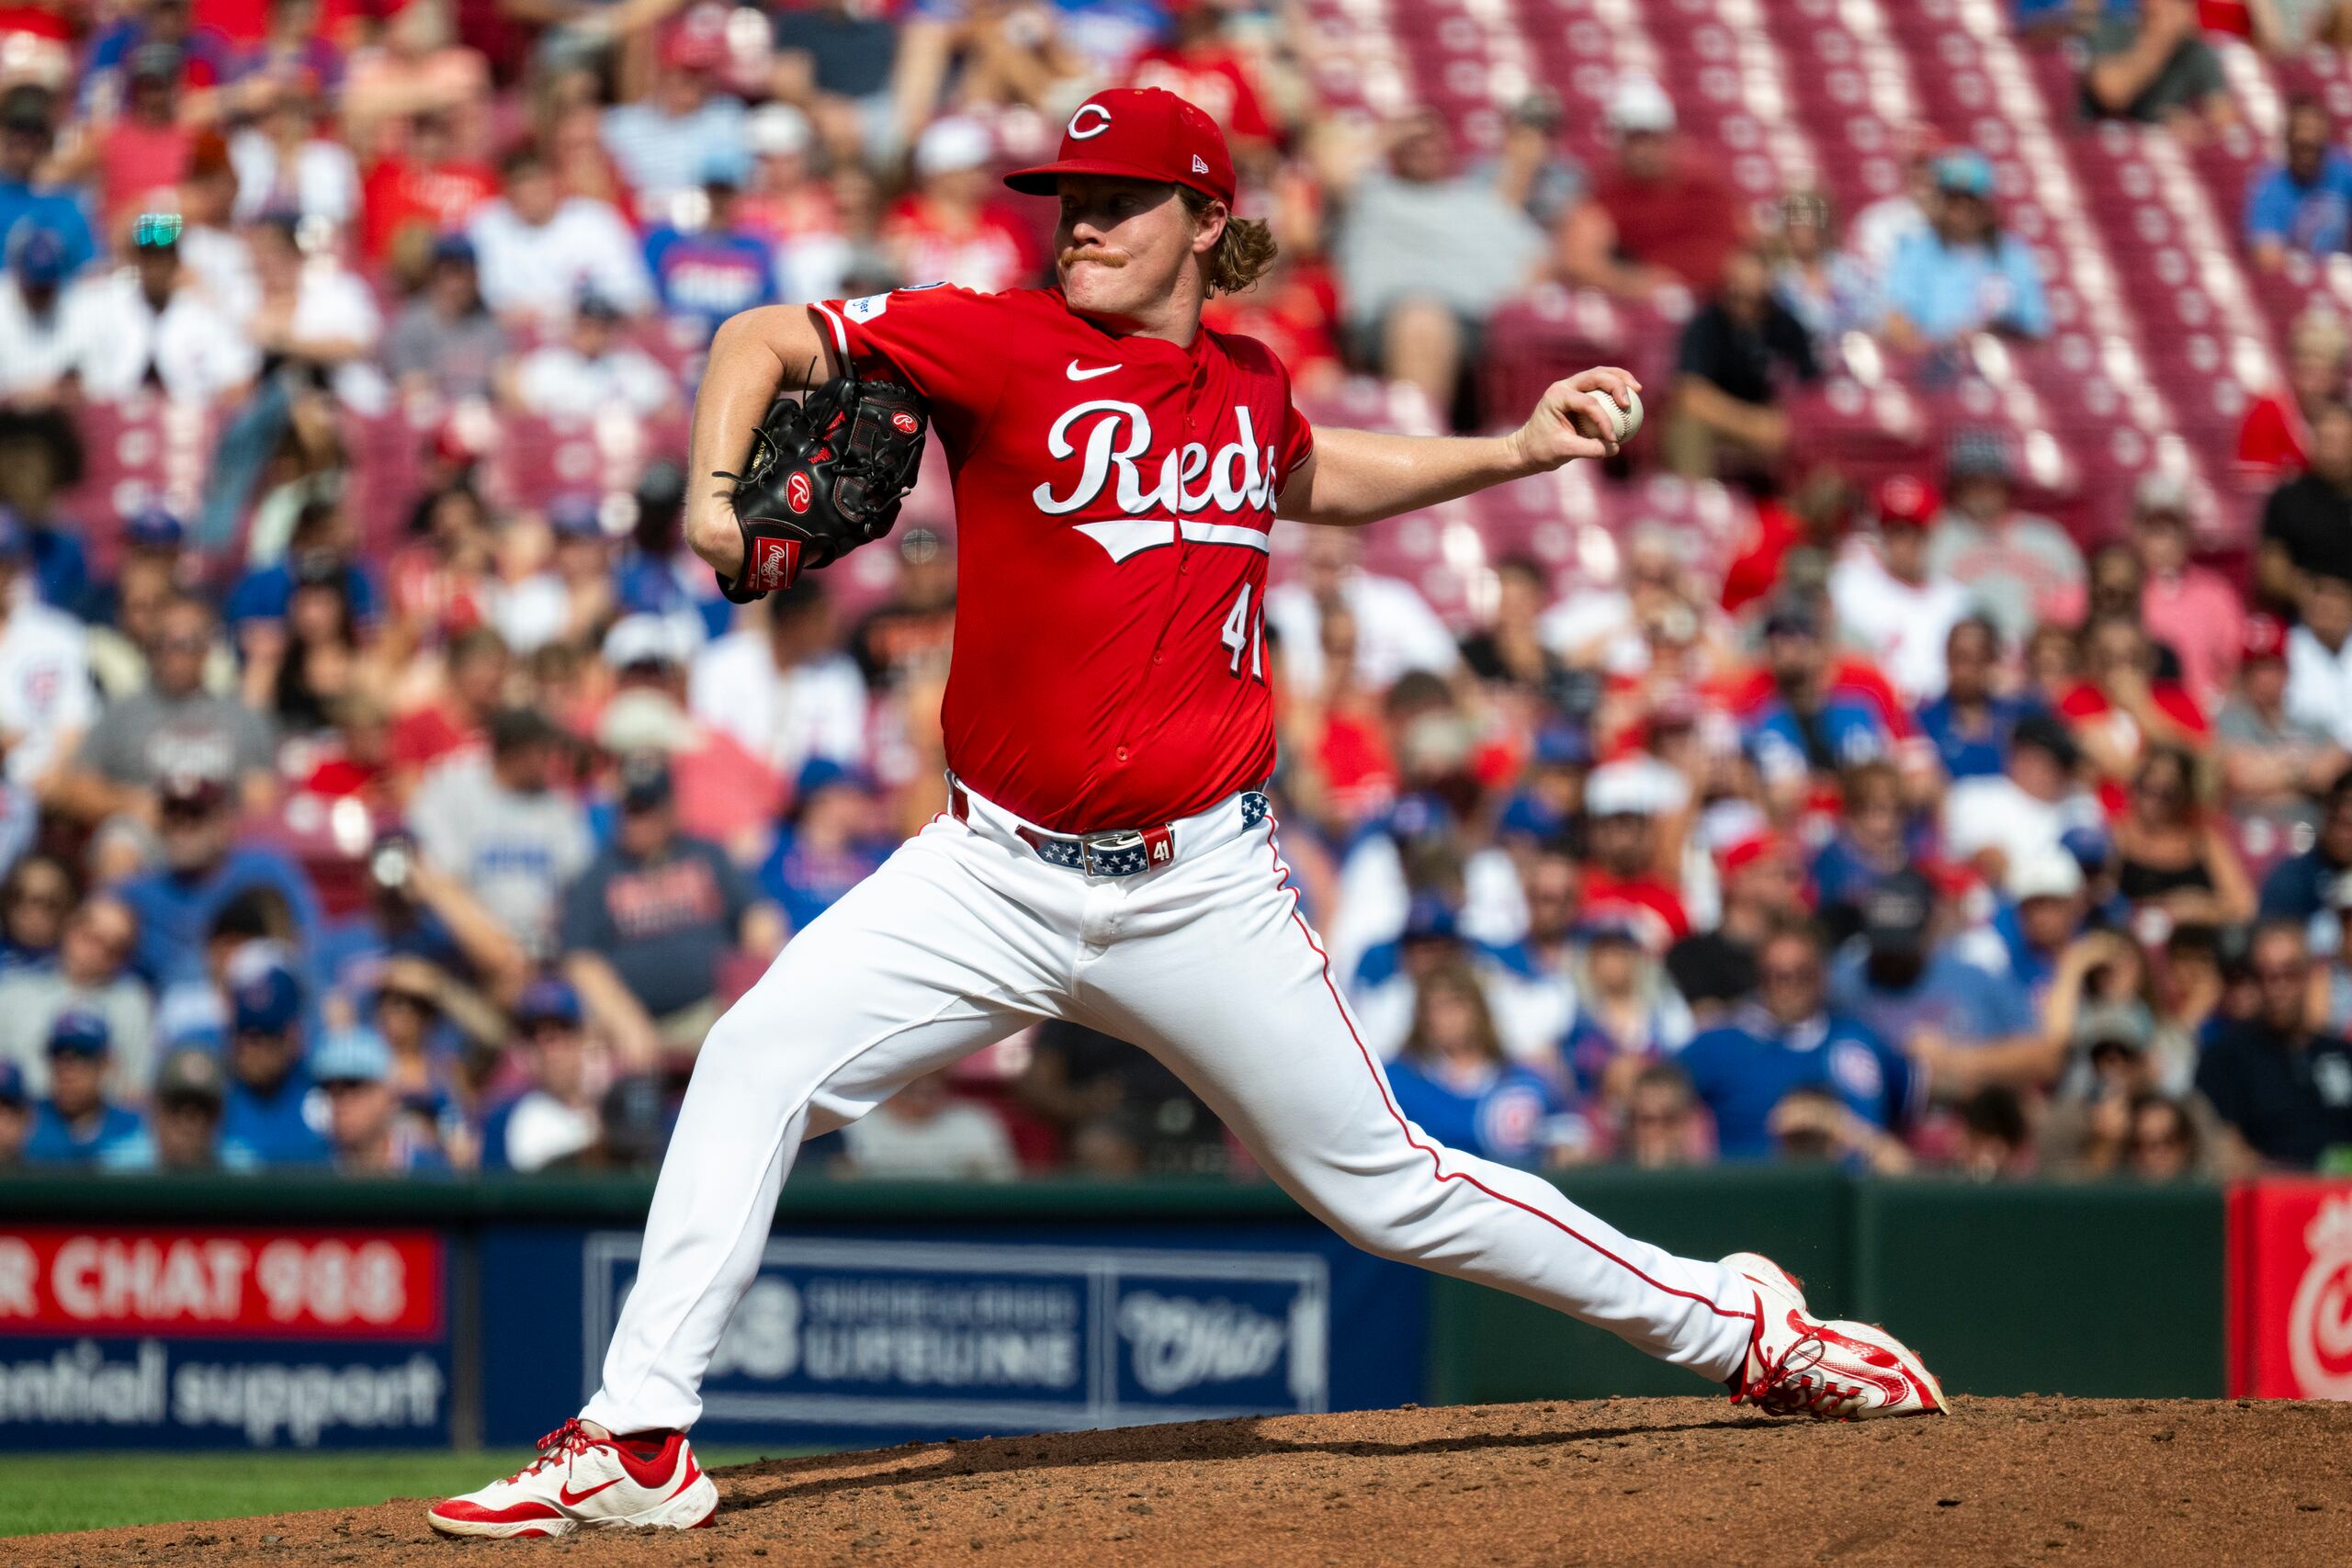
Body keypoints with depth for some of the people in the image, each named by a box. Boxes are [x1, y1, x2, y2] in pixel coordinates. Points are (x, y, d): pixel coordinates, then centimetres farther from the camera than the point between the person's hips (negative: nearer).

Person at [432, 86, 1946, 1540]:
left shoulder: (1248, 386, 6)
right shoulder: (1005, 343, -7)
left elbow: (1308, 476, 30)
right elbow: (766, 340, -10)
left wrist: (1515, 452, 23)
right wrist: (718, 489, -27)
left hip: (1201, 885, 1)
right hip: (998, 869, -1)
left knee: (1390, 1188, 7)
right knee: (760, 1056, -19)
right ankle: (639, 1443, -14)